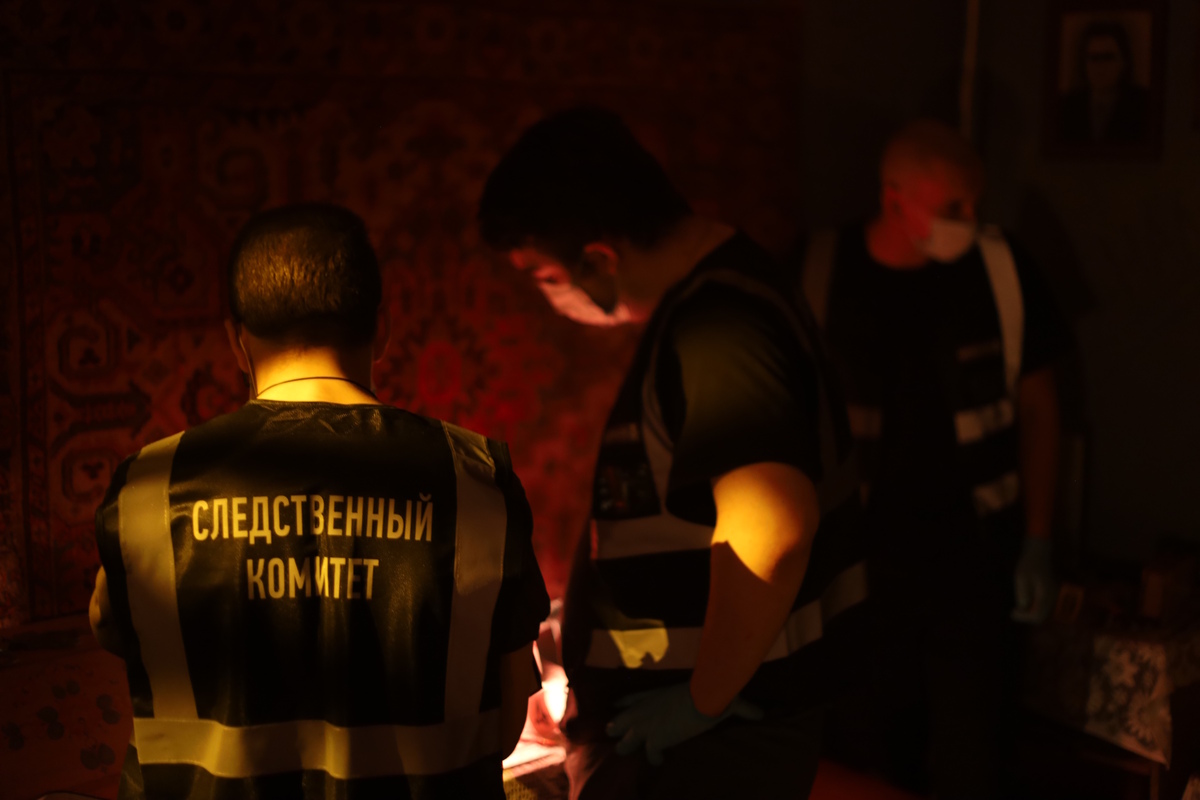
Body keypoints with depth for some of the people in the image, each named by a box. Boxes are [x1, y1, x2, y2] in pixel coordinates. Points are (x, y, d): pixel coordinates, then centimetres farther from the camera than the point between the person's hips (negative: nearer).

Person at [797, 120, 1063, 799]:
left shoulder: (1003, 269, -5)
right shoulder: (820, 272, -7)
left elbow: (1038, 406, 4)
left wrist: (1038, 544, 2)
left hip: (974, 560, 0)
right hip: (858, 561, 0)